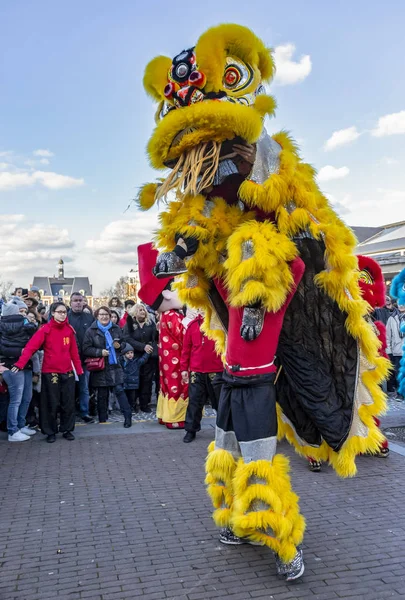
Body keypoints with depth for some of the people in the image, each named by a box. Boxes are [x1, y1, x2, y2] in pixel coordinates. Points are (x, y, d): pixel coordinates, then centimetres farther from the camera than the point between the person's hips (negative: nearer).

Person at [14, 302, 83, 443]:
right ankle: (50, 432, 20)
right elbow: (31, 346, -19)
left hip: (68, 372, 4)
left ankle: (67, 429, 24)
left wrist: (79, 369, 6)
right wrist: (20, 363, -31)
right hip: (50, 372, -4)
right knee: (51, 403, 5)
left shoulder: (69, 329, 5)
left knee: (68, 403, 9)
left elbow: (74, 351, 8)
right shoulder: (45, 329, -9)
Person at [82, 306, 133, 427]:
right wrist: (100, 352, -19)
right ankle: (102, 420, 18)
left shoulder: (116, 329, 7)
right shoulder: (91, 331, -2)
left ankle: (127, 416, -2)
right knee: (102, 395, 6)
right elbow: (86, 349, -5)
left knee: (119, 390, -8)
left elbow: (123, 342, 20)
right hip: (100, 368, -1)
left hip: (115, 366, 1)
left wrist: (119, 346, -4)